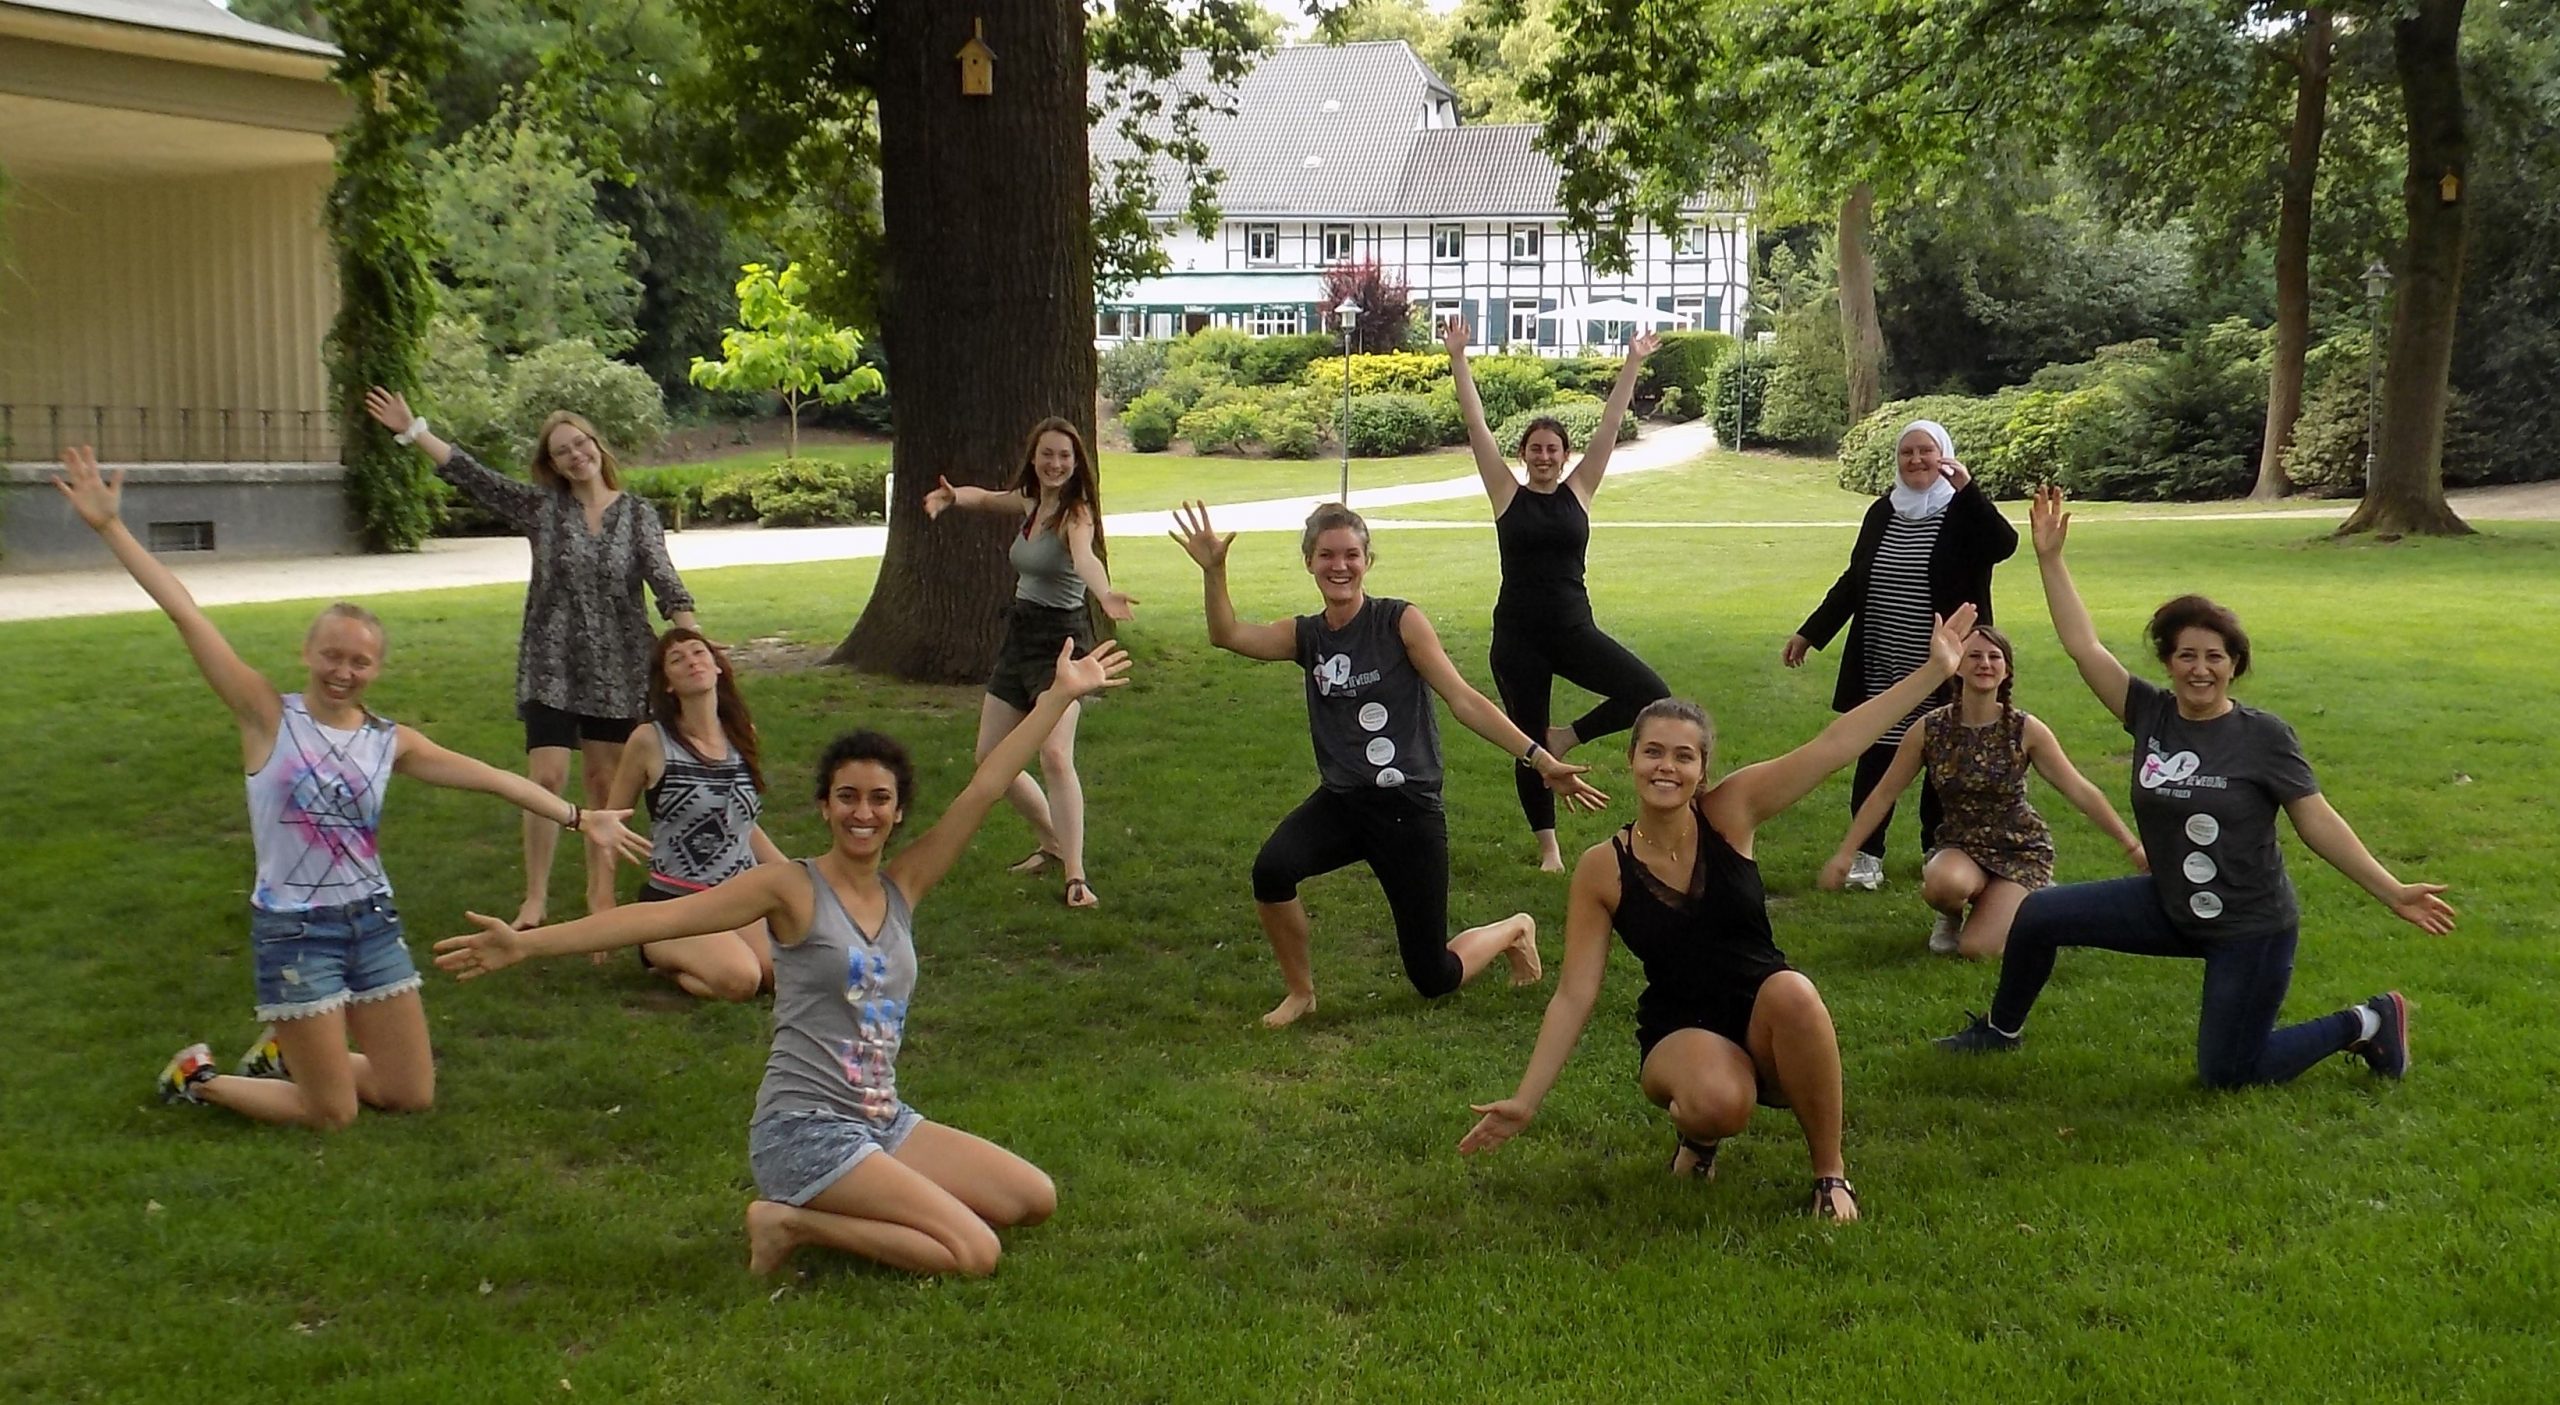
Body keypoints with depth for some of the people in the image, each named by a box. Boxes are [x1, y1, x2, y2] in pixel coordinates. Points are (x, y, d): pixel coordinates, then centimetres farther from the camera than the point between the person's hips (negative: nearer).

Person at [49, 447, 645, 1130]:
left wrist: (577, 816, -4)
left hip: (373, 921, 5)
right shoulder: (268, 715, -8)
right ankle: (199, 1076, 25)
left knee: (412, 1096, 9)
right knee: (333, 1113, 0)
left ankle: (287, 1051, 32)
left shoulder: (392, 741, 3)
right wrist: (111, 527, -19)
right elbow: (186, 615, -14)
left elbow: (490, 777, 2)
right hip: (294, 930, -5)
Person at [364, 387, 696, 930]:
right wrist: (413, 430, -6)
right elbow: (472, 475, -1)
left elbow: (666, 584, -9)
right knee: (546, 779, -8)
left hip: (618, 669, 0)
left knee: (605, 783, 8)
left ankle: (600, 889, 21)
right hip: (552, 666, 0)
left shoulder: (638, 515, 0)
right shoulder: (541, 506, 2)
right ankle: (535, 897, 2)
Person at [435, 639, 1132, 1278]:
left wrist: (1060, 696, 7)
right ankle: (793, 1222, -3)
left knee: (1035, 1199, 5)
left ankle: (845, 1207, 9)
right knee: (974, 1254, -18)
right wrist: (528, 943, -25)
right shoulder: (792, 888, -9)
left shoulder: (902, 886, 7)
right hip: (804, 1131, -7)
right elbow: (663, 916, -17)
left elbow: (984, 788, 5)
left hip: (883, 1123, 7)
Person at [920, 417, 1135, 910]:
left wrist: (1104, 594, -60)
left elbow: (1084, 556, -38)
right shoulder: (1028, 503, 8)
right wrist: (951, 496, 2)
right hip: (1019, 636, 9)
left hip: (1062, 639, -9)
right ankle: (1052, 843, 31)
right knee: (990, 756, 13)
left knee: (1055, 757, -24)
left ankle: (1076, 876, -22)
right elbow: (983, 498, 27)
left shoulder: (1075, 512, -16)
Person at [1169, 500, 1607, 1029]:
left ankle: (1514, 931, 37)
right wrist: (1213, 570, -21)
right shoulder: (1306, 636, 5)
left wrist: (1539, 758, -18)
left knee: (1434, 980, 2)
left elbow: (1464, 700, -11)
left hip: (1408, 808, -4)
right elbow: (1227, 634, -6)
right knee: (1270, 871, -29)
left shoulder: (1400, 622, -8)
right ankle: (1300, 992, -3)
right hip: (1340, 803, 4)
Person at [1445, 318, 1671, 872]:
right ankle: (1548, 848, 21)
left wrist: (1632, 366, 1)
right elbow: (1476, 424, -3)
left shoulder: (1578, 492, 5)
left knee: (1650, 692, -16)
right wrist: (1458, 359, -7)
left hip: (1574, 629, 1)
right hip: (1517, 636, -1)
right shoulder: (1507, 494, 1)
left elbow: (1610, 426, 3)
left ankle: (1567, 737, 6)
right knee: (1528, 743, 5)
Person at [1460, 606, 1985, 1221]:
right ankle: (1696, 1131, 4)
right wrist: (1525, 1102, -7)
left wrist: (1936, 670, -16)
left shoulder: (1730, 812, -6)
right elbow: (1574, 995, -4)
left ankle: (1831, 1173, -14)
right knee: (1719, 1103, -37)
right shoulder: (1603, 868, -7)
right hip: (1680, 1035, -1)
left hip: (1768, 1022, 1)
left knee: (1793, 990, -36)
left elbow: (1837, 744, -11)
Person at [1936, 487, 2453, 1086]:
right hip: (2170, 908, 5)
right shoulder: (2151, 713, -6)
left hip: (2251, 929, -5)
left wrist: (2393, 892, -16)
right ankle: (2000, 1031, 25)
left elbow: (2318, 821, -12)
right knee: (2037, 916, 0)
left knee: (2226, 1076, 1)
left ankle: (2366, 1023, 22)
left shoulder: (2264, 736, -17)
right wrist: (2050, 558, -12)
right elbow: (2083, 645, -8)